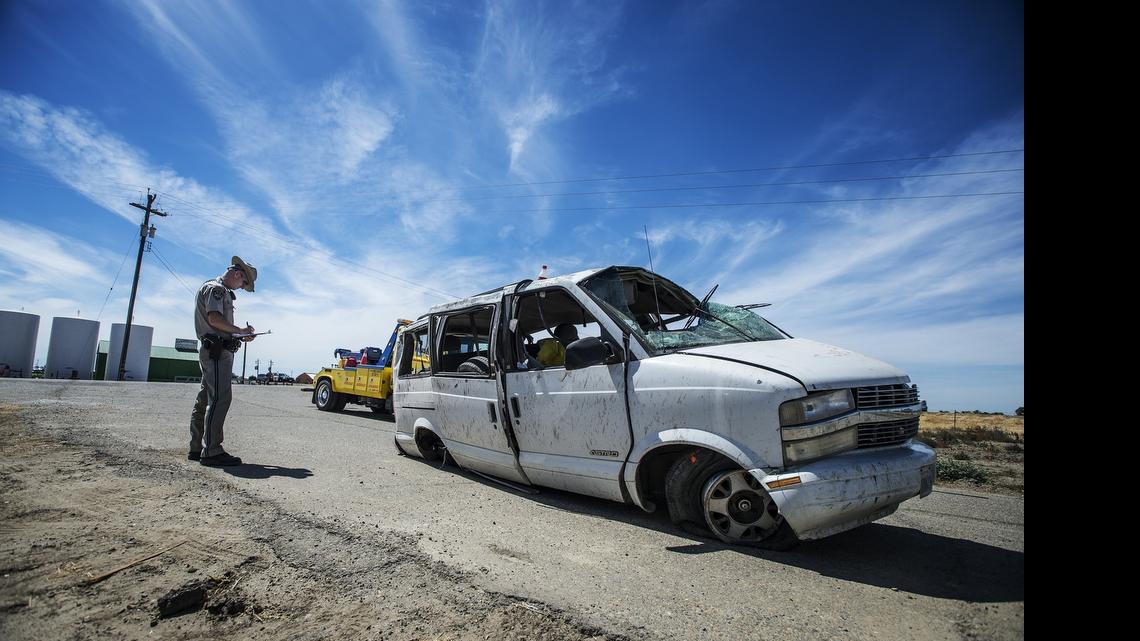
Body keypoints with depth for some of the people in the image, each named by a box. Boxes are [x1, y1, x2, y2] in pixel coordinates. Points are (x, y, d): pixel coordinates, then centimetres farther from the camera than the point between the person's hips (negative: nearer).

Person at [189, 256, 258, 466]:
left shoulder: (221, 291, 25)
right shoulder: (216, 288, -6)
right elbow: (214, 318, -19)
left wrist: (241, 335, 10)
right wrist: (239, 330, -10)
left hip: (213, 351, 11)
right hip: (217, 350, -11)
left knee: (205, 400, 12)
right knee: (219, 399, -13)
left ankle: (196, 449, 18)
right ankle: (211, 452, -14)